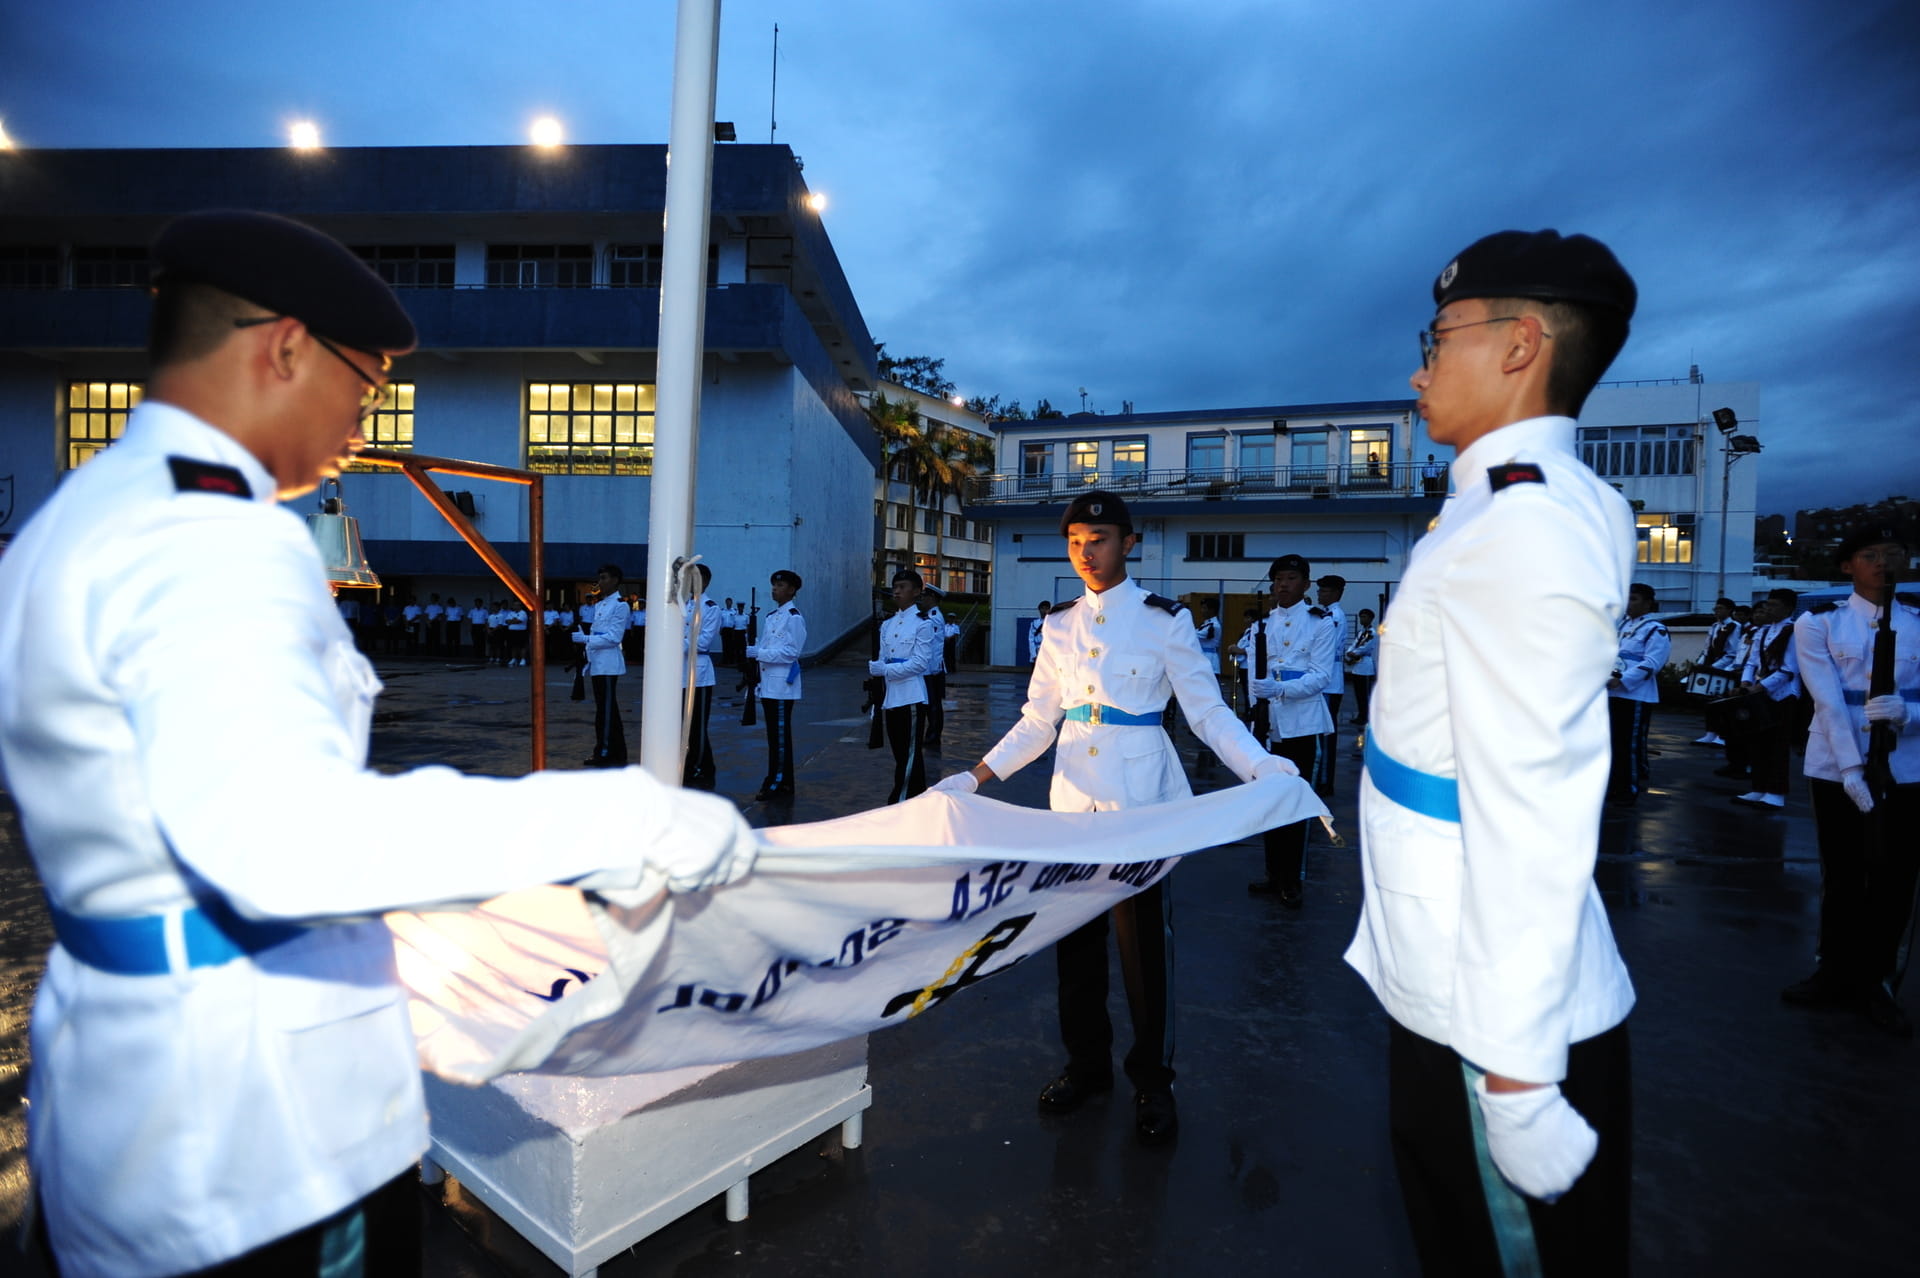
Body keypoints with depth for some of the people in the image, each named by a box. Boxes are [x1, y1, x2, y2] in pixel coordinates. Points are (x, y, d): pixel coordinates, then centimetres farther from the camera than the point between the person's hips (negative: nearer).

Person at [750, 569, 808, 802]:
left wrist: (757, 652, -19)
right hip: (768, 682, 8)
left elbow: (791, 652, -17)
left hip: (783, 684, -8)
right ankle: (774, 780, 20)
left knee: (781, 734, -4)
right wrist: (753, 651, 0)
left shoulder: (794, 617, -10)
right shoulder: (769, 616, 16)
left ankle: (781, 784, 1)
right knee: (773, 734, 12)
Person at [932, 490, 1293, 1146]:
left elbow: (1209, 712, -3)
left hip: (1140, 796, -4)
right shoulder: (1060, 624, 8)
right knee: (1074, 932, 10)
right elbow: (1038, 721, 10)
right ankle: (1086, 1063, 30)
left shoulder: (1164, 620, -2)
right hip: (1073, 795, 4)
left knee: (1145, 937, 2)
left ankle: (1153, 1080, 22)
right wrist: (974, 777, 3)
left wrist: (1264, 770, -18)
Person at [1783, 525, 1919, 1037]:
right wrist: (1851, 768, -19)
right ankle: (1836, 974, 23)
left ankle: (1876, 983, 22)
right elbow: (1830, 703, -10)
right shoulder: (1818, 624, -1)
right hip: (1835, 768, -1)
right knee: (1842, 877, 9)